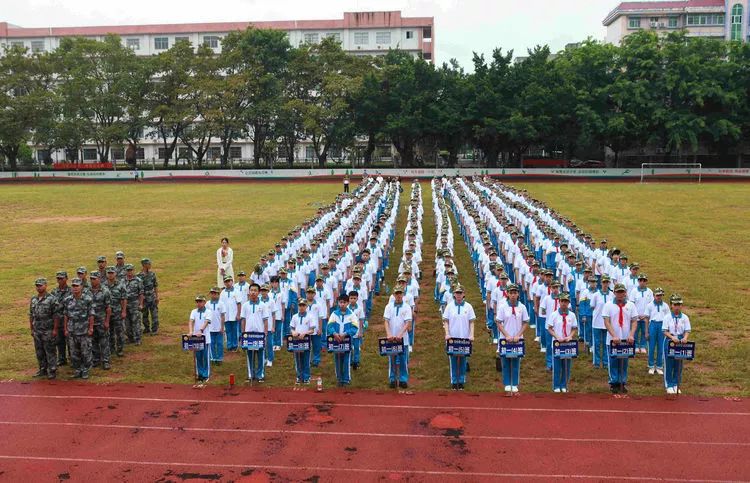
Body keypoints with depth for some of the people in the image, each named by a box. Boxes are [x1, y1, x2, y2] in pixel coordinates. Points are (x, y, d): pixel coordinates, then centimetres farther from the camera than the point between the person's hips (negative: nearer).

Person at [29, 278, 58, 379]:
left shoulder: (51, 298, -9)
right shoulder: (33, 299, 10)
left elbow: (56, 315, -10)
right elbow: (31, 315, 15)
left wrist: (55, 329, -13)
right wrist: (31, 329, 11)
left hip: (48, 331, -6)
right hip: (37, 330, 6)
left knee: (50, 351, -2)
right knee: (39, 352, 12)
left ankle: (52, 371, 5)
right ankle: (42, 370, 23)